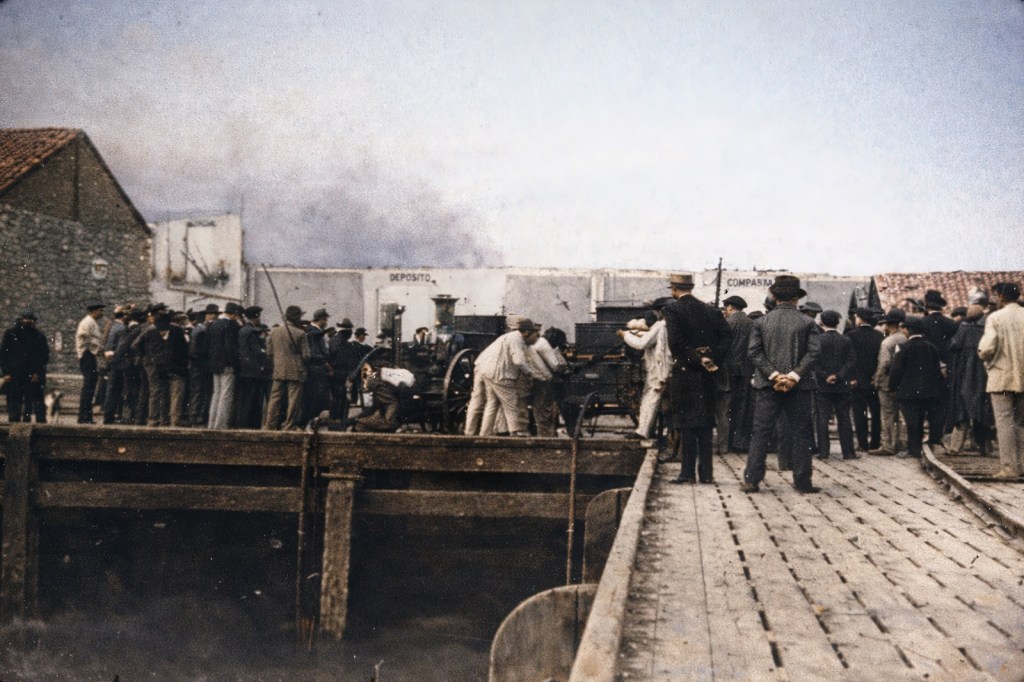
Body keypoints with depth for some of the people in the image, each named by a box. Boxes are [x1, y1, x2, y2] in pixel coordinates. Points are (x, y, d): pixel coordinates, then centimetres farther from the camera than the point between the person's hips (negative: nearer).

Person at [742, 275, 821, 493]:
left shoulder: (761, 322, 3)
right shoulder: (807, 323, 0)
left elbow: (754, 351, -5)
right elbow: (814, 352, -9)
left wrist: (774, 375, -9)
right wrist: (794, 376, -13)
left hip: (767, 386, 1)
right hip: (799, 386, -1)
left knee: (760, 432, 3)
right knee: (801, 433, 7)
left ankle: (752, 479, 0)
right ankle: (803, 481, 9)